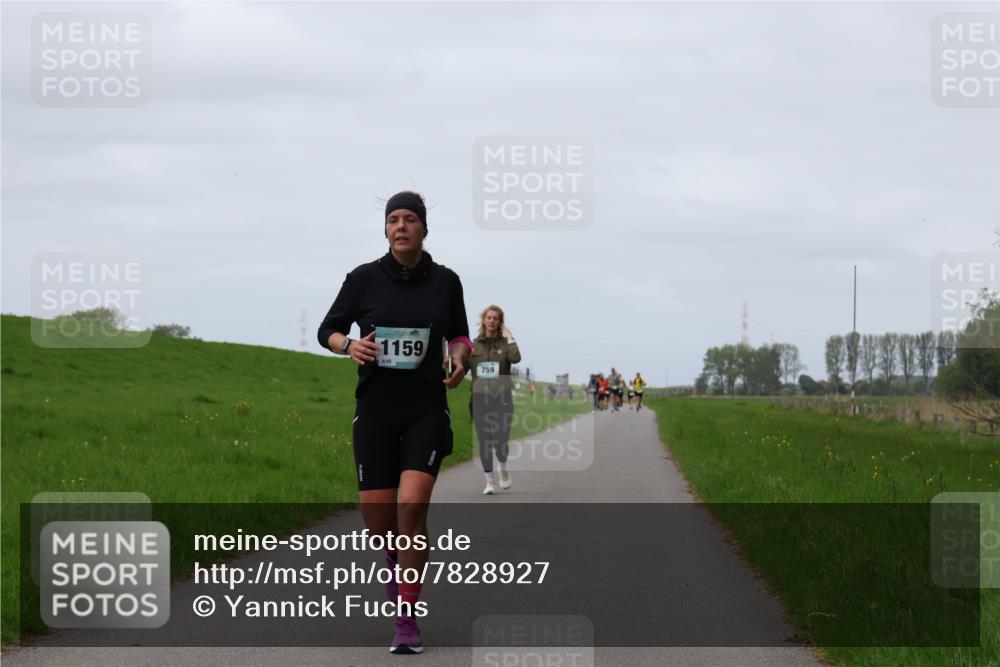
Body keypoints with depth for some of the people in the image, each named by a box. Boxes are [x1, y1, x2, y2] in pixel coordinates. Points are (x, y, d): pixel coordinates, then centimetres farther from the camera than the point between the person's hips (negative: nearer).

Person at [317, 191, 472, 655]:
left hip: (427, 410, -1)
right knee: (377, 519, -1)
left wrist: (458, 357, -4)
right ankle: (395, 557, 39)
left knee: (412, 507, -18)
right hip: (375, 410, 1)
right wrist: (349, 345, -13)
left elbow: (459, 335, 18)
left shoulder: (445, 281, 4)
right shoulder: (363, 279, 0)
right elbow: (328, 330, 9)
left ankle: (407, 620, -9)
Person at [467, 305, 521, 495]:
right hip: (480, 399, 1)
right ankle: (490, 481, 12)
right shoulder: (473, 345, 8)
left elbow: (516, 358, -16)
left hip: (502, 398, -1)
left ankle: (503, 468, 26)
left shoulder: (505, 343, 4)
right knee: (484, 442, -1)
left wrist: (509, 338, -11)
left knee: (500, 441, -6)